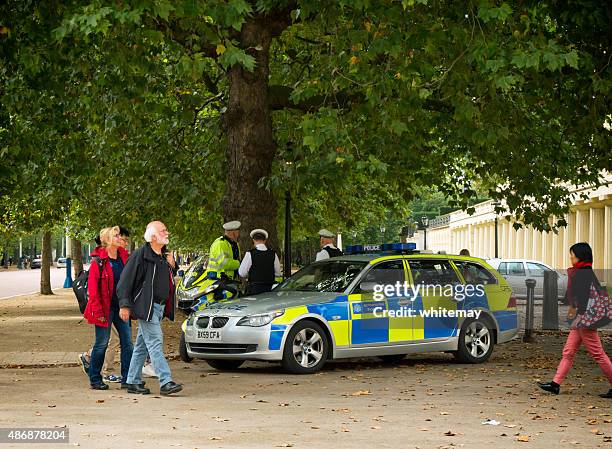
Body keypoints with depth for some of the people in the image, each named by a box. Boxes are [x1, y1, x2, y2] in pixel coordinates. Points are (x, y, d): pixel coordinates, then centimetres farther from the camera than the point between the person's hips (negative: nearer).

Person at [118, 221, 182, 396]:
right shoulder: (141, 255, -11)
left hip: (159, 307, 9)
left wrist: (172, 266, 7)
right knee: (155, 343, -13)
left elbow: (170, 279, 28)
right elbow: (126, 280, -12)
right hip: (146, 307, -9)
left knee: (142, 345, 13)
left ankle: (133, 382, 19)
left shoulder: (164, 256, 16)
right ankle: (165, 382, -18)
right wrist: (124, 304, -16)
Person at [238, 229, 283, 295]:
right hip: (270, 288, 3)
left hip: (254, 289, -3)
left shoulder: (250, 254, -9)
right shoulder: (273, 254, -1)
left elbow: (242, 273, -5)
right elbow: (278, 274, 8)